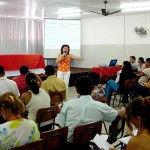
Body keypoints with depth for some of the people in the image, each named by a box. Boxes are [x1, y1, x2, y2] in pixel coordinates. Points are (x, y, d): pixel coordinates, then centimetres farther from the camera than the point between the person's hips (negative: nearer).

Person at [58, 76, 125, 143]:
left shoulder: (68, 104, -6)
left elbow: (61, 126, -3)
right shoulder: (100, 106, -4)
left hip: (69, 142, 0)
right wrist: (123, 110, 35)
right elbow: (119, 114, 12)